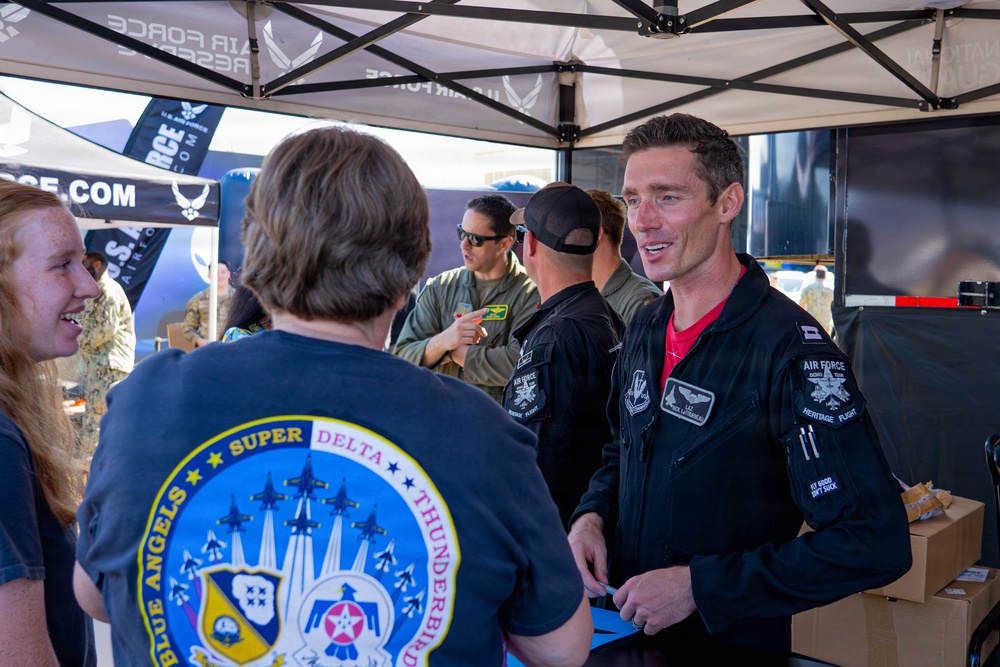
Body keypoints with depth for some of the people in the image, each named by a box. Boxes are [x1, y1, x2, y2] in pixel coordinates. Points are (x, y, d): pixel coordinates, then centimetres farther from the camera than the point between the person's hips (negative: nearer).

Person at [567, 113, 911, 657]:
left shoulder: (790, 348, -23)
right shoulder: (645, 328, 0)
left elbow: (876, 543, -27)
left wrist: (699, 586, -26)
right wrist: (592, 515, -6)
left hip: (734, 644, -6)